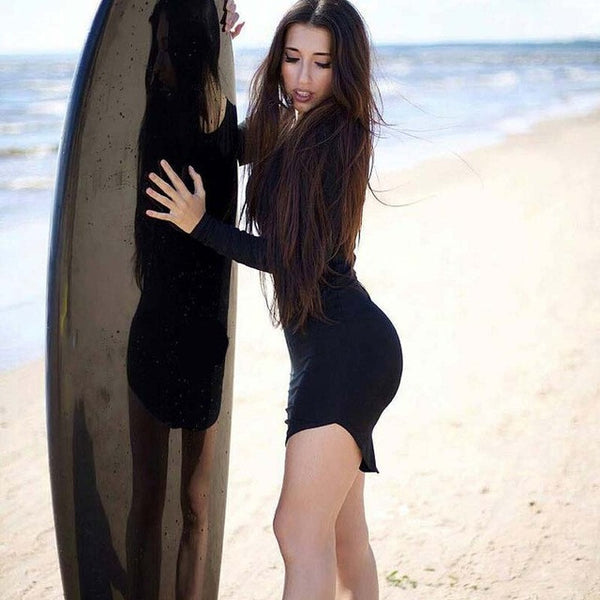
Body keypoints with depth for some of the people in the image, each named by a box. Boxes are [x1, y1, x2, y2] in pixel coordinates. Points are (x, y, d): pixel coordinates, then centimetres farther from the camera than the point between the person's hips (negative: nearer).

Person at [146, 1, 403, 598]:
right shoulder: (278, 129, 13)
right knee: (343, 537, 17)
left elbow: (297, 257, -13)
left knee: (299, 528, -15)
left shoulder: (338, 137, -11)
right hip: (320, 348, 9)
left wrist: (201, 224, -16)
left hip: (348, 344, -9)